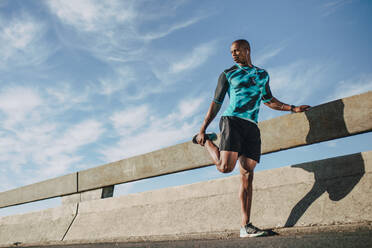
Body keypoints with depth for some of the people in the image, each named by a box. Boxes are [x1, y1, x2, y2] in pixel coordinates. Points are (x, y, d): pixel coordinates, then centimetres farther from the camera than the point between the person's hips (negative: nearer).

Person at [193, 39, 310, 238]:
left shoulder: (262, 74, 24)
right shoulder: (228, 74, 13)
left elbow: (269, 100, 34)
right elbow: (216, 103, 10)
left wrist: (292, 108, 27)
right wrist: (202, 129, 4)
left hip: (252, 126, 3)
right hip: (232, 120, -3)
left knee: (247, 175, -2)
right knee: (226, 167, -21)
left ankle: (245, 226, 1)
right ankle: (206, 141, 9)